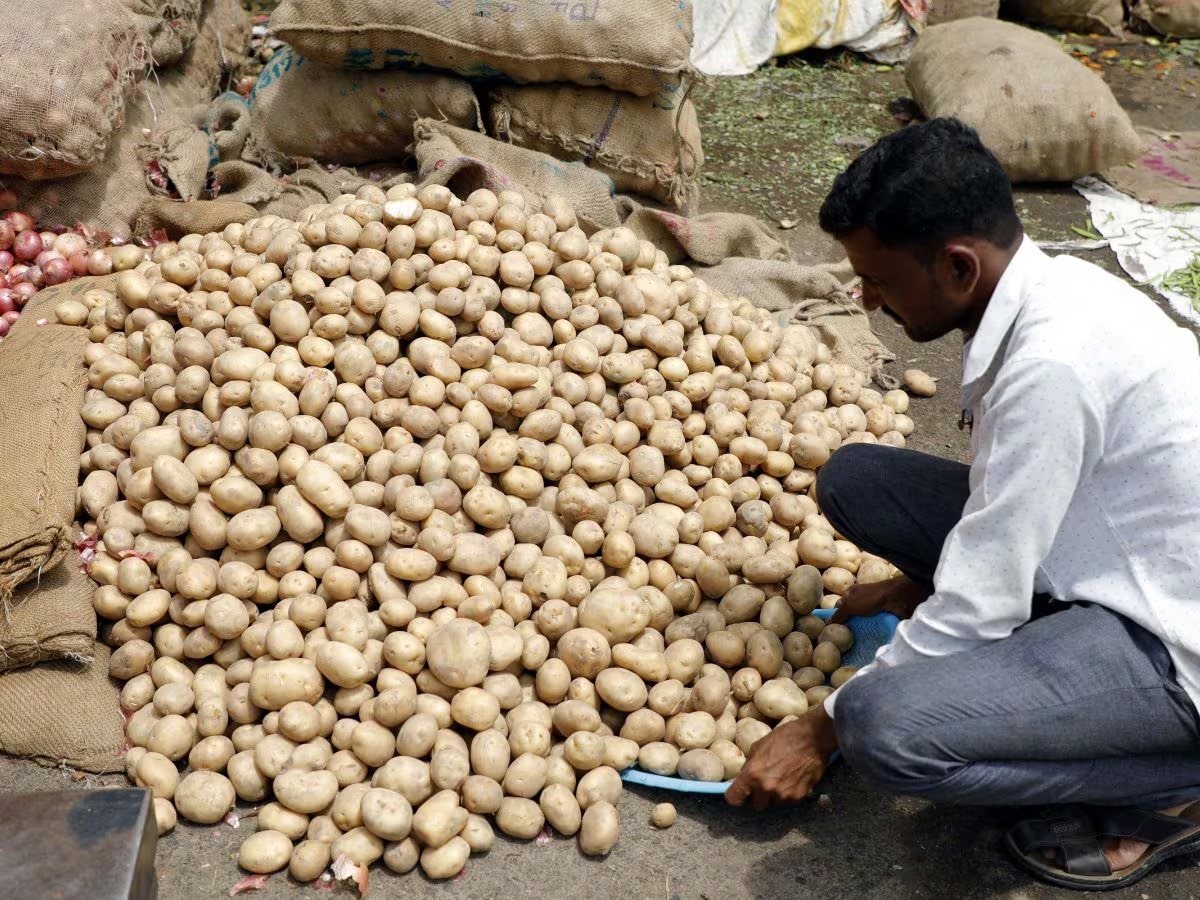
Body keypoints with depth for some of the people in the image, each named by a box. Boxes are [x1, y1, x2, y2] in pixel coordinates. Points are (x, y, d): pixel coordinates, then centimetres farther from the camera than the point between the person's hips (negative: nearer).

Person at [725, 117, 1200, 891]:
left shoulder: (1052, 363, -29)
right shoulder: (1049, 287, -2)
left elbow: (978, 608, -24)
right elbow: (1019, 494, 14)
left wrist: (821, 730, -13)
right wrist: (917, 587, 19)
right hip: (1114, 562, 9)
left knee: (885, 726, -29)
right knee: (853, 479, 1)